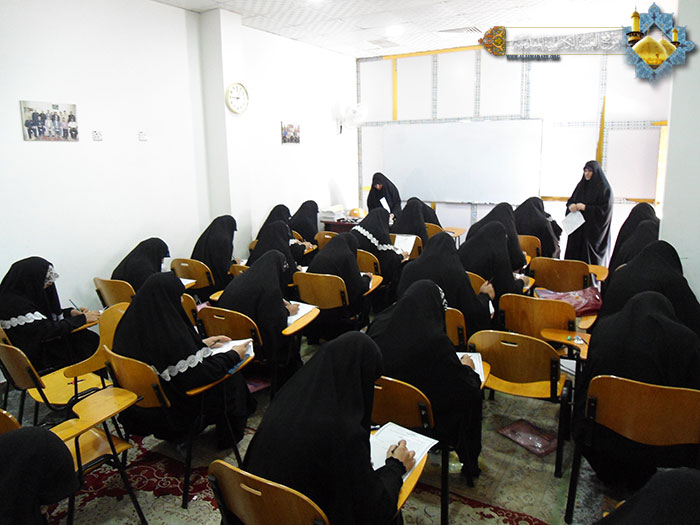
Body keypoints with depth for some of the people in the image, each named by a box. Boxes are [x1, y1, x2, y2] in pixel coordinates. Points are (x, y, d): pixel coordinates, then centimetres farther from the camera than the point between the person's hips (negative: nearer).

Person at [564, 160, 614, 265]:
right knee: (574, 255, 2)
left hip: (594, 231, -5)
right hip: (578, 229, 5)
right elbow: (570, 201, 14)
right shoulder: (581, 185, 11)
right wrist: (571, 206, -9)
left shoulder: (605, 189, -7)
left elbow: (605, 210, -13)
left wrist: (585, 207, -20)